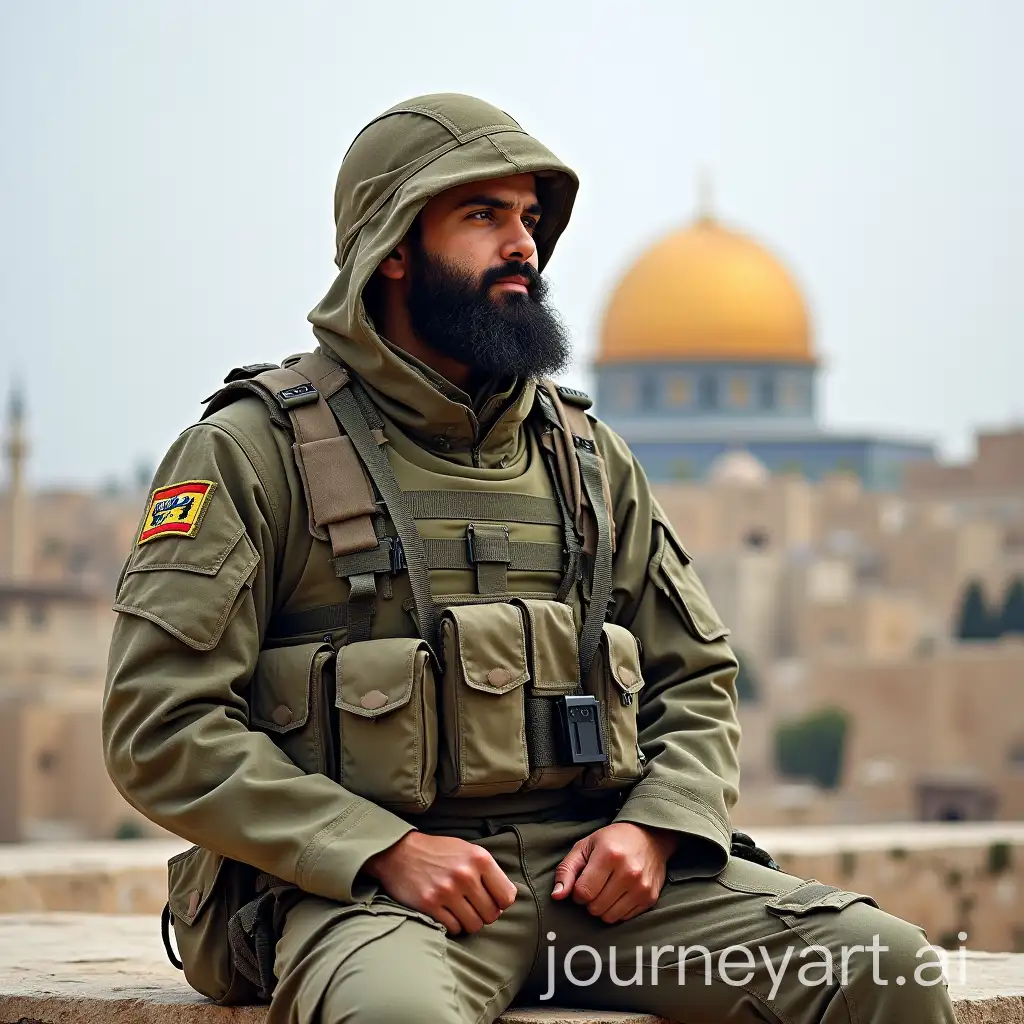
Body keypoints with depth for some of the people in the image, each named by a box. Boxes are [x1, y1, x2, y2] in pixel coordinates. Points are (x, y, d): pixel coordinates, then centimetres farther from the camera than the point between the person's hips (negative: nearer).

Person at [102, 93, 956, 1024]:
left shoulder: (587, 456, 20)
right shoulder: (256, 450, 3)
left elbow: (696, 678, 23)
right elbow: (162, 724, -4)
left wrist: (653, 827, 0)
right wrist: (391, 850, -14)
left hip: (594, 873, 5)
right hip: (362, 880, -5)